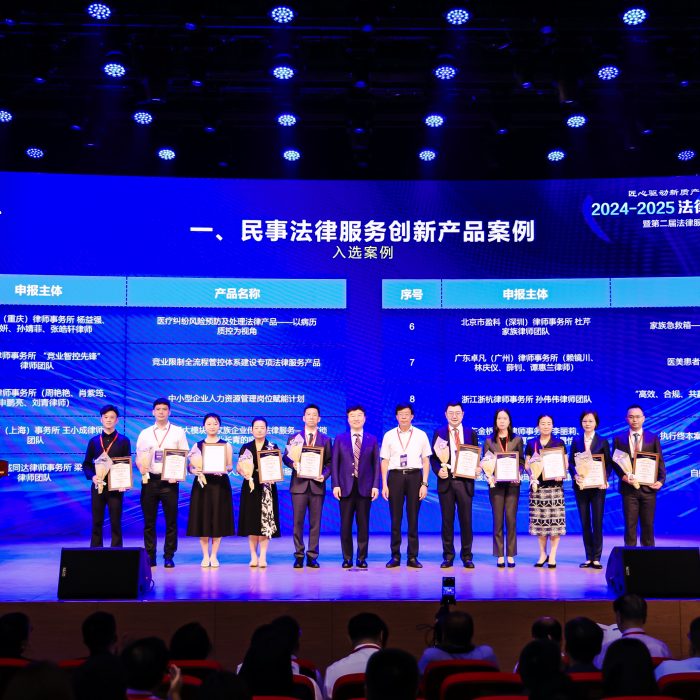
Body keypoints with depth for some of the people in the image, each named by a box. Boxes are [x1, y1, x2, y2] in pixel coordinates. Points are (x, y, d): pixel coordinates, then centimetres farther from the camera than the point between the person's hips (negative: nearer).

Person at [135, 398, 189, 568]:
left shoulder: (178, 432, 6)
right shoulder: (144, 433, 12)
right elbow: (138, 458, 11)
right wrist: (141, 468, -10)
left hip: (170, 481, -2)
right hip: (149, 480, 2)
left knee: (171, 520, 0)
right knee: (149, 521, 4)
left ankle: (169, 556, 8)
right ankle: (150, 556, 11)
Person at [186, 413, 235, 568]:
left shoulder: (226, 445, 7)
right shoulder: (197, 445, 8)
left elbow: (230, 466, 4)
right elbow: (190, 467, 6)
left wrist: (224, 469, -18)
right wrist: (195, 470, -16)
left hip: (220, 485, -1)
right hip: (201, 484, 1)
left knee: (218, 520, 1)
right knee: (202, 520, 1)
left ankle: (214, 556, 10)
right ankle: (205, 556, 10)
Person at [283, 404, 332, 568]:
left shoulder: (326, 440, 10)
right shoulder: (294, 438, 9)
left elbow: (329, 462, 7)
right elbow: (286, 457, 6)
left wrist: (324, 475, -11)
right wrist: (293, 464, -15)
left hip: (317, 485, 0)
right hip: (299, 484, 0)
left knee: (315, 523, 3)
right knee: (298, 522, 0)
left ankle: (312, 557, 9)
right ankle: (299, 556, 8)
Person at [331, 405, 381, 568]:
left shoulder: (372, 440, 8)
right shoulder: (340, 439, 7)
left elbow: (376, 464, 5)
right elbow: (334, 463, 4)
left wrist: (375, 485, -4)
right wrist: (335, 484, -5)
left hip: (365, 487, 0)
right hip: (346, 487, 0)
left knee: (363, 524, 3)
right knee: (345, 524, 2)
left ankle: (362, 558, 11)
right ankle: (347, 558, 10)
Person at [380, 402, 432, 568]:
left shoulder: (421, 435, 6)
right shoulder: (389, 435, 8)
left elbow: (426, 461, 6)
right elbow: (384, 461, 7)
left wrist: (424, 483, -2)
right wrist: (384, 484, 1)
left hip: (414, 475, 0)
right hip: (395, 476, 0)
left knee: (413, 518, 2)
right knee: (395, 518, 2)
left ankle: (413, 557, 8)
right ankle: (395, 556, 9)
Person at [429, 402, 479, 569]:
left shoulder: (471, 433, 9)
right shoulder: (439, 433, 6)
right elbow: (433, 457, 5)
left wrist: (477, 469, -8)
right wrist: (438, 471, -12)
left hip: (465, 481, 0)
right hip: (446, 480, 0)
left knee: (466, 520, 2)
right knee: (447, 520, 5)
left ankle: (467, 556, 11)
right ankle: (448, 556, 12)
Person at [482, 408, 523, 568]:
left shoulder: (517, 440, 8)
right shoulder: (489, 441, 8)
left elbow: (521, 460, 7)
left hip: (512, 483, 0)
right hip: (496, 483, 0)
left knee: (511, 519, -1)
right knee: (498, 519, 0)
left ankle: (510, 555, 6)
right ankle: (500, 556, 5)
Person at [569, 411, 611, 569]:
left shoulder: (602, 442, 4)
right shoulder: (576, 441, 8)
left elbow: (608, 463, 1)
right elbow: (571, 462, 3)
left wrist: (604, 479, -16)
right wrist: (575, 475, -16)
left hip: (597, 486, -2)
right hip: (581, 485, 2)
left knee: (597, 521, -3)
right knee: (584, 522, 5)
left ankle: (596, 558, 2)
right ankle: (589, 558, 12)